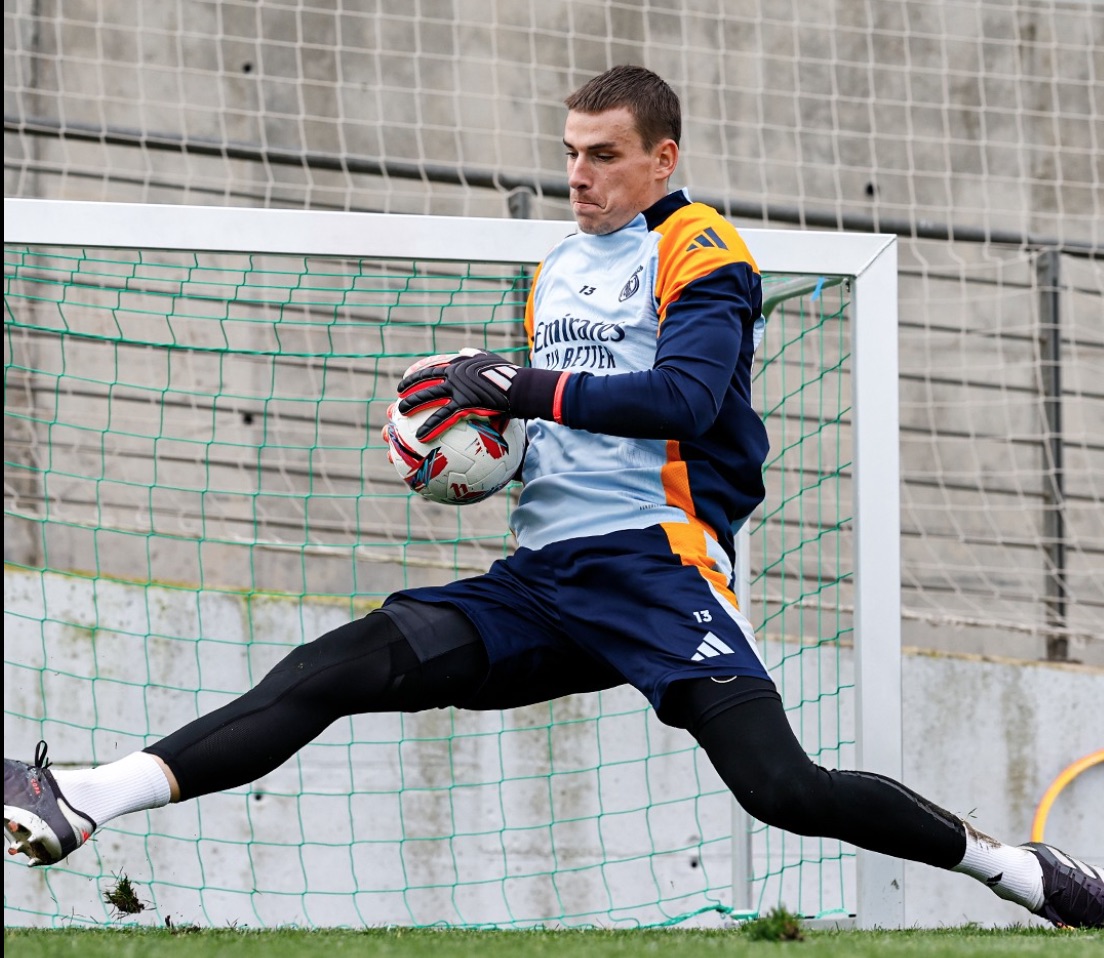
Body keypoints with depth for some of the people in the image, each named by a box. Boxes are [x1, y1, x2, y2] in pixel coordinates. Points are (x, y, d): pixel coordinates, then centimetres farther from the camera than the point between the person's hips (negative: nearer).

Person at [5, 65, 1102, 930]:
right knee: (356, 658, -13)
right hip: (539, 575, 6)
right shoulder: (556, 270, 23)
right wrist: (481, 430, 9)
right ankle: (94, 798, -26)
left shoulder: (701, 253, -1)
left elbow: (683, 398, -17)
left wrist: (524, 387, -24)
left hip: (652, 564, -6)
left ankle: (1014, 866, -5)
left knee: (781, 786, -23)